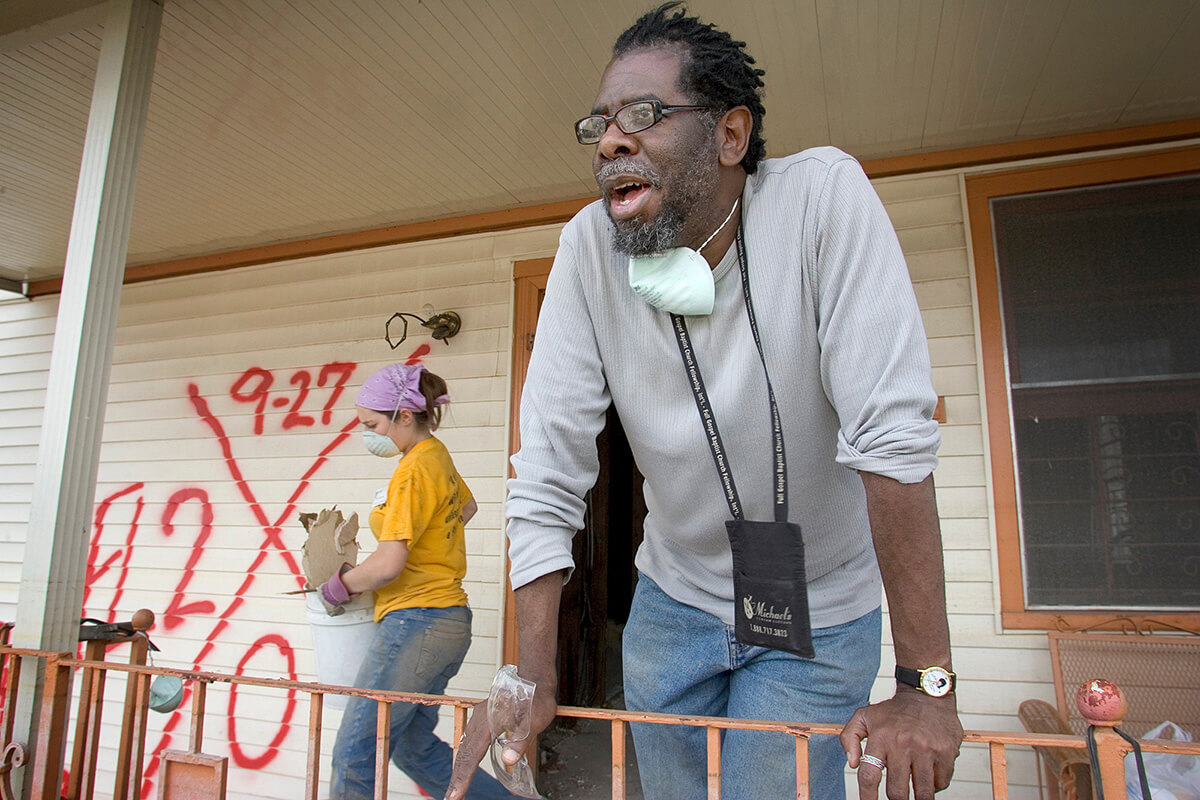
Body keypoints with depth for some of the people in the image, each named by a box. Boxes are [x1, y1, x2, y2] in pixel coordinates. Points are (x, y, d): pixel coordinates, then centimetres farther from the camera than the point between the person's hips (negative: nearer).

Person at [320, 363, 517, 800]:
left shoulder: (414, 471, -16)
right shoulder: (436, 456, 13)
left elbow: (387, 564, -21)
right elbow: (466, 507, 33)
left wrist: (337, 587, -4)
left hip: (417, 622, -10)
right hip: (444, 621, 10)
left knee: (355, 757, 0)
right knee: (414, 748, 17)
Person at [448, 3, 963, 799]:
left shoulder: (823, 195, -21)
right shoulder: (590, 244, -15)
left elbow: (895, 433, -26)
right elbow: (549, 469, -16)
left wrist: (924, 686, -25)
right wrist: (532, 679, -13)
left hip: (816, 616, -2)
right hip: (673, 604, 3)